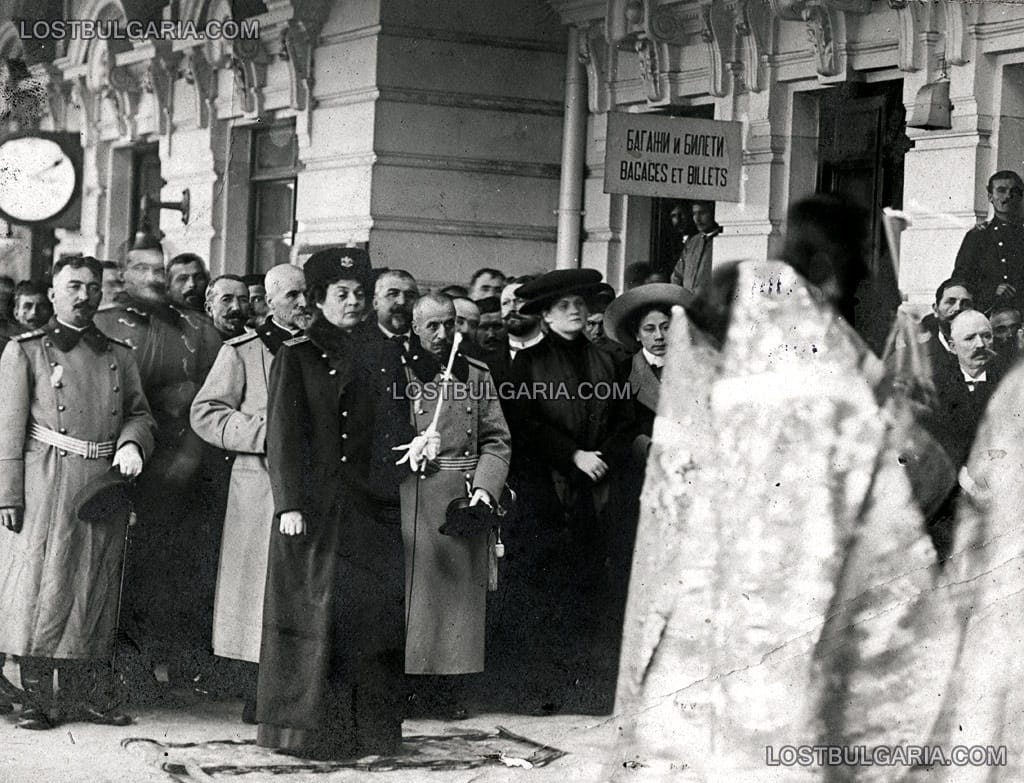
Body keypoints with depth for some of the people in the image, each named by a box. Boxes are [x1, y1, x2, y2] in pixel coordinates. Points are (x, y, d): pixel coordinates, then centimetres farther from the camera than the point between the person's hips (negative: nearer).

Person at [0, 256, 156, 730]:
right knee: (41, 590, -4)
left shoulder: (119, 357, 15)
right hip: (46, 490, -4)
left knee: (94, 593, 7)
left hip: (105, 488, 4)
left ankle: (85, 694, 15)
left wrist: (132, 443, -6)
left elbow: (140, 413, 17)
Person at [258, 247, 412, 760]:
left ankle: (370, 728, 11)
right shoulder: (297, 356, 1)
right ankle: (308, 728, 3)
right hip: (316, 507, -4)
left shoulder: (384, 355, 15)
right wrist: (289, 503, -12)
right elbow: (284, 435, -4)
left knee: (375, 615, 3)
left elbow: (398, 430, 18)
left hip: (372, 508, 4)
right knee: (317, 614, -3)